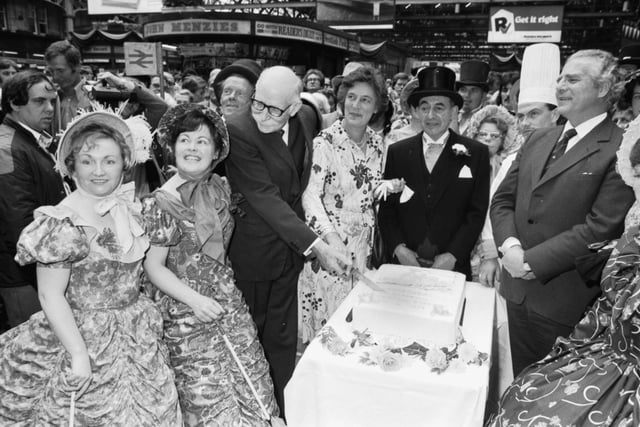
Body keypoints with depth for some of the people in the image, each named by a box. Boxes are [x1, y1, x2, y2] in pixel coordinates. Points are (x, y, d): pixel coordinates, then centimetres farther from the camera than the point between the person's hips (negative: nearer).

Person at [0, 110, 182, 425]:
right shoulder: (63, 224, -18)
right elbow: (50, 296, -18)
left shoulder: (129, 207, 1)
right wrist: (79, 356, -18)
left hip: (138, 337, 6)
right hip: (88, 340, -6)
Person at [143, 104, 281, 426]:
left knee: (255, 389, 10)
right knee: (208, 400, 6)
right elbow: (153, 266, -11)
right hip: (188, 315, -5)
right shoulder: (161, 203, -15)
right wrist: (195, 300, -21)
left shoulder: (219, 187, 2)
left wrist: (225, 288, 6)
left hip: (229, 300, 5)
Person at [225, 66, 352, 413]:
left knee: (283, 337, 15)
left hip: (290, 249, 5)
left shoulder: (306, 119, -1)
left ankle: (283, 408, 33)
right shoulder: (239, 131, -21)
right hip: (251, 251, -5)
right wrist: (315, 245, -33)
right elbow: (265, 197, -27)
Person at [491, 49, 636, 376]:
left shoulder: (620, 150, -12)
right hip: (518, 292, 6)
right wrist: (510, 246, -9)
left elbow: (602, 229, -19)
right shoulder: (537, 140, 10)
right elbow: (502, 200, 9)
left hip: (566, 304, -5)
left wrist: (530, 261, -17)